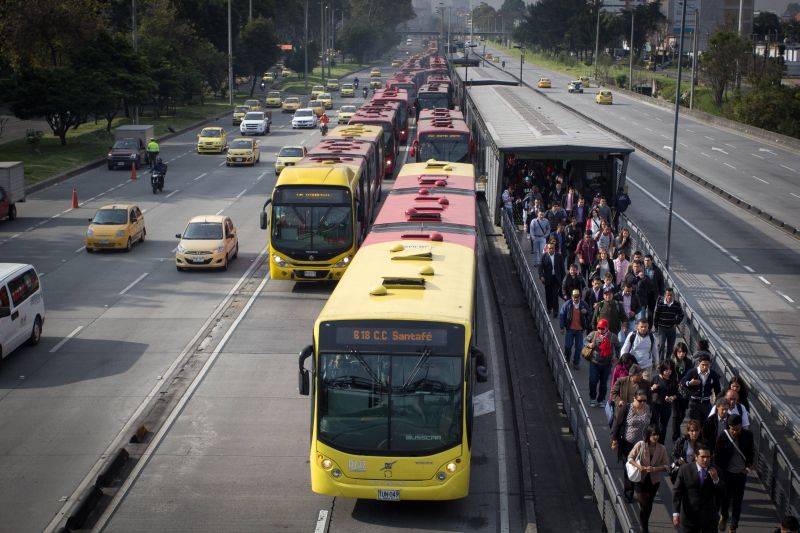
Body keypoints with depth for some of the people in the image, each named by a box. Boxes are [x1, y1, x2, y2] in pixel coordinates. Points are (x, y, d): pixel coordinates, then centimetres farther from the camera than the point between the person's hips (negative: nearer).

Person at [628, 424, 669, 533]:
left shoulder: (662, 449, -7)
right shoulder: (640, 445, -12)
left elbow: (667, 466, -6)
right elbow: (630, 457, -4)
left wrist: (655, 469, -22)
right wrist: (638, 466, -22)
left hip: (654, 481, 3)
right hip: (641, 480, -3)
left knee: (649, 505, 17)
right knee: (644, 505, -7)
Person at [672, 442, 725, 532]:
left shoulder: (715, 471, 0)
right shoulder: (685, 469, -5)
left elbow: (723, 493, 1)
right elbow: (677, 491, -6)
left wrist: (716, 479, -18)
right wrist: (676, 513, -14)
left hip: (709, 517, 1)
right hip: (689, 516, -1)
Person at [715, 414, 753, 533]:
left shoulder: (747, 435, -12)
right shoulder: (722, 437, -18)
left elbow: (751, 452, 4)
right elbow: (717, 456, -8)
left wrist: (749, 465, -7)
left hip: (741, 473, 1)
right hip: (726, 473, -1)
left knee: (737, 500, 9)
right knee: (725, 497, 12)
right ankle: (724, 516, 44)